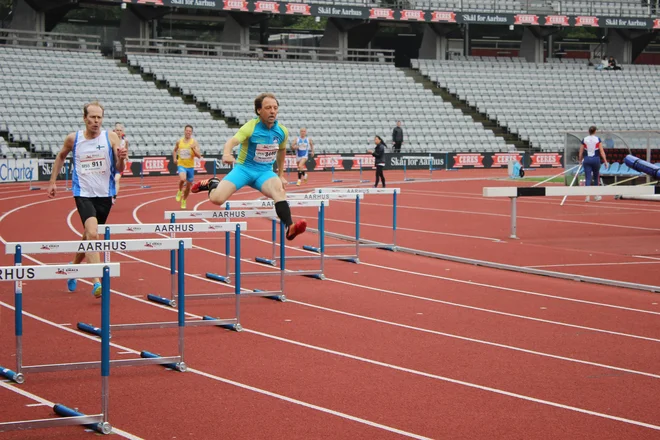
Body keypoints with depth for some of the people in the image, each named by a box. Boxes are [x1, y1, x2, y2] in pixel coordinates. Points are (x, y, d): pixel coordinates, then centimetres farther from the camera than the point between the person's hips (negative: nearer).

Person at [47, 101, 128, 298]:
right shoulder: (73, 139, -2)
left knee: (89, 236, 18)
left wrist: (121, 159, -25)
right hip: (83, 194, -2)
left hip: (104, 195, 2)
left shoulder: (111, 137, -4)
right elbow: (61, 157, 18)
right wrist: (53, 182, 15)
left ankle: (74, 266, 46)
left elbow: (119, 170, -4)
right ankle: (97, 283, -27)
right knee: (92, 234, -22)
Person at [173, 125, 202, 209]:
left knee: (188, 186, 12)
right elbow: (175, 150, 20)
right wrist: (174, 159, 3)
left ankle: (184, 201, 37)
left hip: (190, 167, 1)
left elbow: (199, 156, -11)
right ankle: (180, 191, -1)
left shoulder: (194, 142, -6)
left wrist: (193, 149, -26)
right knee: (182, 179, -32)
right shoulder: (179, 141, -1)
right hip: (181, 165, -1)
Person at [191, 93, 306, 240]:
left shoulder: (282, 131, 1)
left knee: (279, 189, -32)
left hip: (265, 172, 2)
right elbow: (232, 141, -29)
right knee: (216, 199, -18)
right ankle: (213, 184, 18)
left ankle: (290, 228, -43)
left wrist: (281, 175, 26)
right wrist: (226, 153, -52)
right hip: (244, 169, -2)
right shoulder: (251, 127, -13)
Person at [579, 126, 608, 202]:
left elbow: (581, 152, 5)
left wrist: (580, 161, 17)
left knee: (587, 178, -1)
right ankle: (596, 195, 22)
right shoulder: (598, 139, -3)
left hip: (587, 159, 1)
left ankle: (587, 196, -12)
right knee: (596, 178, 14)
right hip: (596, 159, -1)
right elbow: (602, 152, -5)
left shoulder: (584, 140, 2)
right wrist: (605, 161, -1)